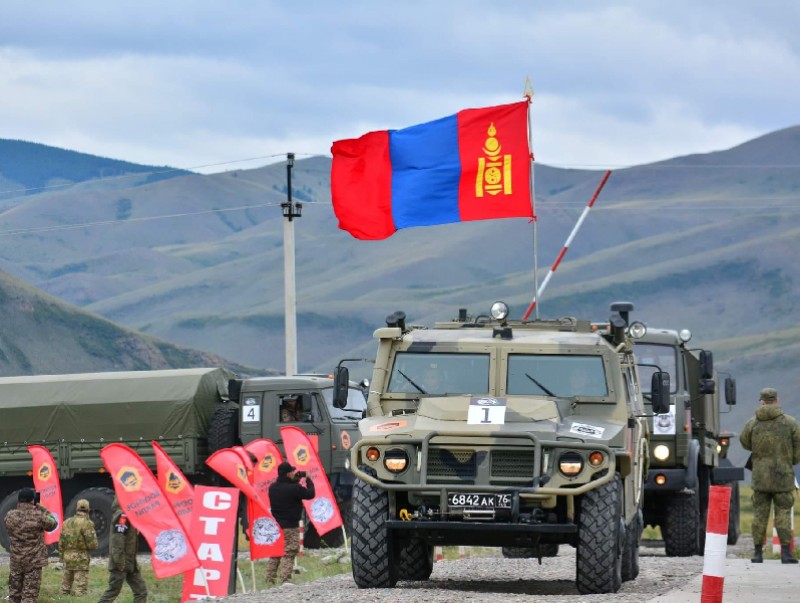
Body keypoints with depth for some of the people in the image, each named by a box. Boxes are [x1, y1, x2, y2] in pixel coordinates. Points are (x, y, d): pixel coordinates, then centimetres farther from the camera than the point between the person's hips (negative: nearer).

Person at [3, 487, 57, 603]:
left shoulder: (10, 516, -6)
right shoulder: (38, 516, -16)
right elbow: (52, 524, 1)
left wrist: (20, 506, 12)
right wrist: (41, 509, 6)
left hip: (15, 561, 3)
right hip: (34, 561, -3)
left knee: (14, 594, 13)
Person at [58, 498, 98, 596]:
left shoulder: (67, 522, 7)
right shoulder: (86, 523, -12)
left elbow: (61, 543, 11)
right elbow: (93, 545, -12)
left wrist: (61, 557, 21)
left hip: (67, 556, 6)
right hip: (81, 558, -6)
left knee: (66, 586, 16)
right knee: (81, 587, -5)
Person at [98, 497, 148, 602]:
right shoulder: (122, 515, -16)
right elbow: (117, 539, -22)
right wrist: (119, 562, -23)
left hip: (131, 562, 10)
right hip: (122, 564, -10)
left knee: (141, 591, 6)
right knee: (113, 591, -5)